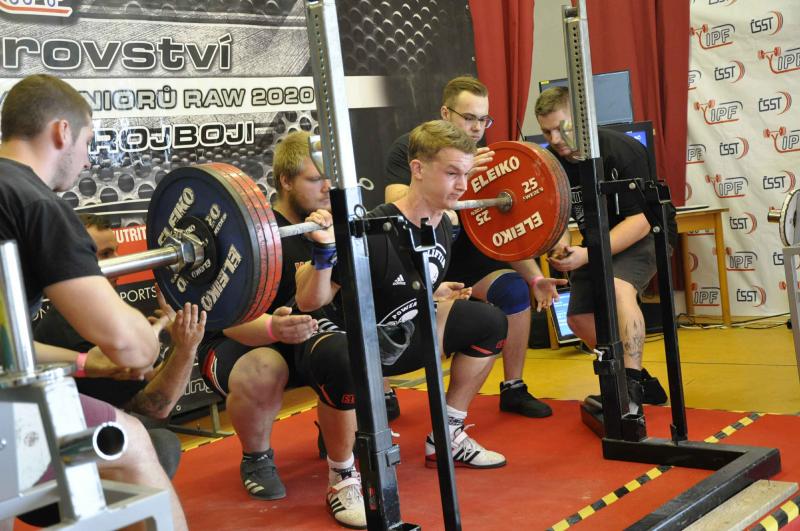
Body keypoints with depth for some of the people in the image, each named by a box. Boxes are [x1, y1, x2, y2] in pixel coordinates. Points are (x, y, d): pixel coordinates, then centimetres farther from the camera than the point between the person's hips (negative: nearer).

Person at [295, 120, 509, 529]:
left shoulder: (441, 227, -4)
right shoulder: (373, 234, -30)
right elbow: (309, 303, -28)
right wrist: (324, 252, -42)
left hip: (397, 338, 8)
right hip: (343, 339, -8)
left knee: (489, 323, 5)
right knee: (344, 365, -43)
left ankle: (446, 439, 16)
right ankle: (343, 480, -17)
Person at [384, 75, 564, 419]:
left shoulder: (484, 162, -4)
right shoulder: (408, 150, -14)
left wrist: (534, 277, -20)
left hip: (461, 255, 3)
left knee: (515, 289, -20)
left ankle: (513, 390, -2)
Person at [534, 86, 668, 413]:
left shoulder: (621, 150, -26)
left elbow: (641, 220, -28)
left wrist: (588, 255, -37)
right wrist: (561, 247, -22)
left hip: (641, 237, -7)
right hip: (598, 242, 7)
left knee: (618, 287, -34)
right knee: (579, 318, 4)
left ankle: (631, 389, -34)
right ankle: (638, 379, 21)